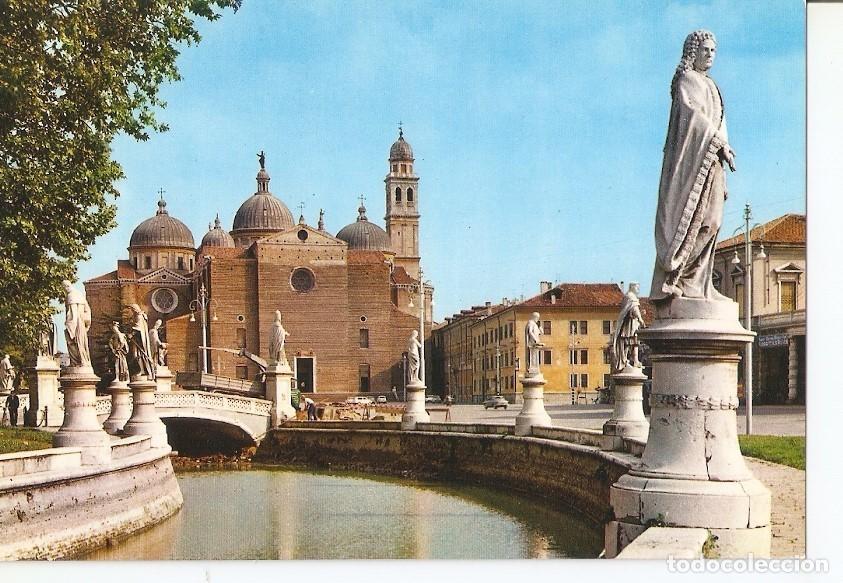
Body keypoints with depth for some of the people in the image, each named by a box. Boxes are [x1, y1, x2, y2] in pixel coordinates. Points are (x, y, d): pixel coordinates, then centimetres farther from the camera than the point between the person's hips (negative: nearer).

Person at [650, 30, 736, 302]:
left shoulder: (708, 84, 24)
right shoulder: (687, 80, -4)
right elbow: (695, 115, -15)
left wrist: (724, 148, 6)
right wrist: (721, 143, -16)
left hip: (710, 159, 9)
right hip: (693, 157, -9)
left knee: (710, 221, 2)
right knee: (689, 218, -13)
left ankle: (695, 281, 1)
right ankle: (671, 278, -12)